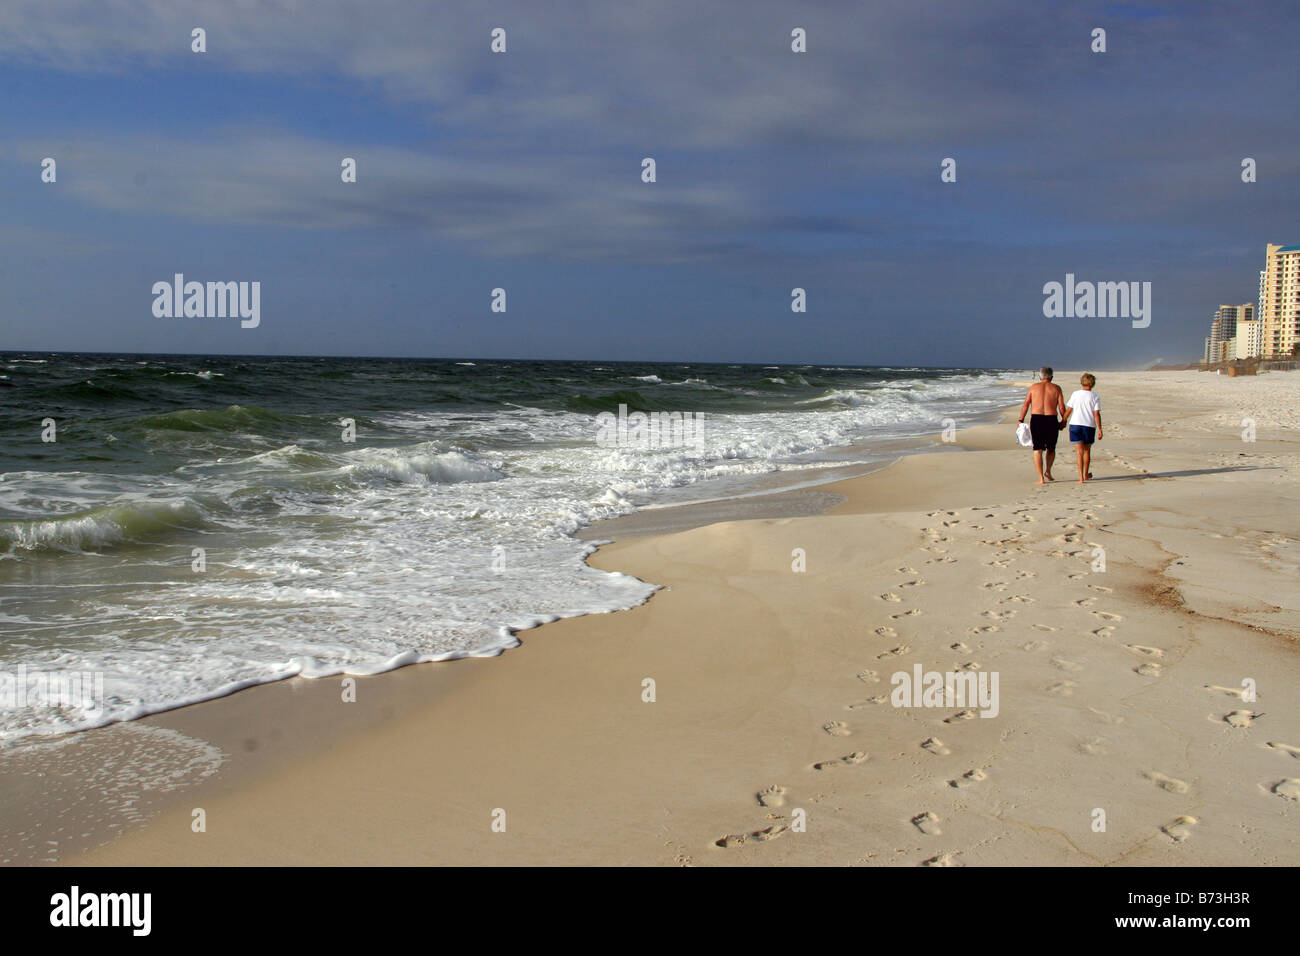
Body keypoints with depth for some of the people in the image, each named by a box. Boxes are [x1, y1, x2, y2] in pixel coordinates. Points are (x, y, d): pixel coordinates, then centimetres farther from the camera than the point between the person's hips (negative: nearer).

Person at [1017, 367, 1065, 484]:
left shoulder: (1034, 387, 7)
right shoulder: (1056, 388, 6)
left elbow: (1025, 405, 1)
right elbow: (1061, 407, 1)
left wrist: (1021, 420, 4)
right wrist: (1063, 421, 12)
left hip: (1036, 419, 0)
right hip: (1052, 420, 0)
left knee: (1037, 449, 2)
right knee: (1051, 448, 21)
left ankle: (1041, 478, -4)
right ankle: (1048, 471, 12)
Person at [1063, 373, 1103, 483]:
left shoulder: (1075, 394, 3)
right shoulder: (1095, 397, 0)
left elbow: (1069, 410, 4)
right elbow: (1097, 414, -4)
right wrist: (1100, 430, -2)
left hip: (1075, 424, 0)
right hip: (1089, 425, 0)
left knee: (1079, 452, -3)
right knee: (1087, 450, 19)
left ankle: (1081, 477, -13)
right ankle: (1086, 474, 32)